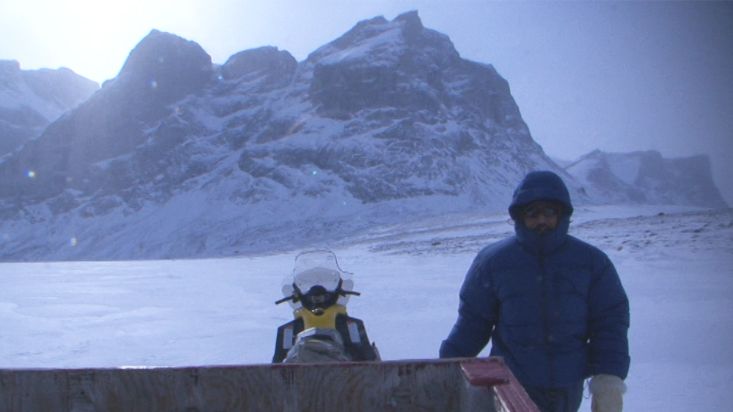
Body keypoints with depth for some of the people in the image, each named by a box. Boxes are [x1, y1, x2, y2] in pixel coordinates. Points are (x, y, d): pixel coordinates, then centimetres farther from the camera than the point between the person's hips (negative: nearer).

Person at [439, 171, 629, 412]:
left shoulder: (592, 262, -1)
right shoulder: (494, 261, -5)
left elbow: (610, 322, 0)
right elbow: (472, 322, 1)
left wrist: (609, 380, -10)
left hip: (567, 390, 2)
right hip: (511, 388, -2)